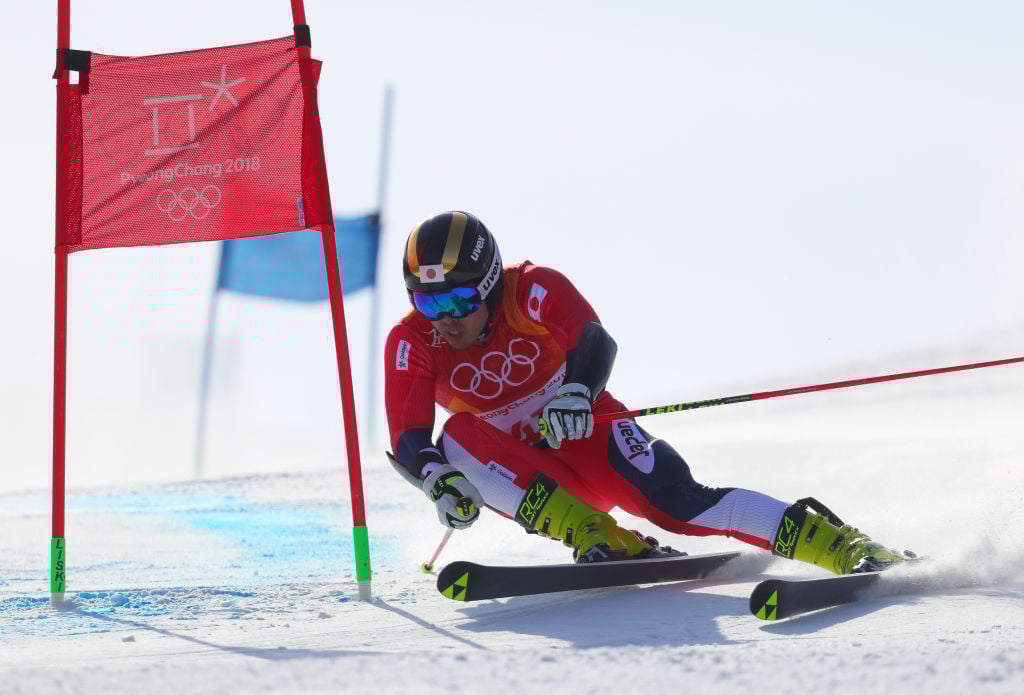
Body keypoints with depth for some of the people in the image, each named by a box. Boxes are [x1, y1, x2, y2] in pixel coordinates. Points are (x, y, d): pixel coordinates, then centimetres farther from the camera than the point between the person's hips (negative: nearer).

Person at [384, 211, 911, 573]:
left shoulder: (532, 291, -18)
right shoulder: (410, 344, -14)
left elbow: (595, 343, -31)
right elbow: (408, 442, -20)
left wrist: (576, 393, -53)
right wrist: (438, 480, -42)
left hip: (587, 435, -2)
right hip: (526, 475, 2)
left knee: (678, 503, -24)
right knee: (459, 436, -28)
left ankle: (841, 544, -21)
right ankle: (594, 537, -32)